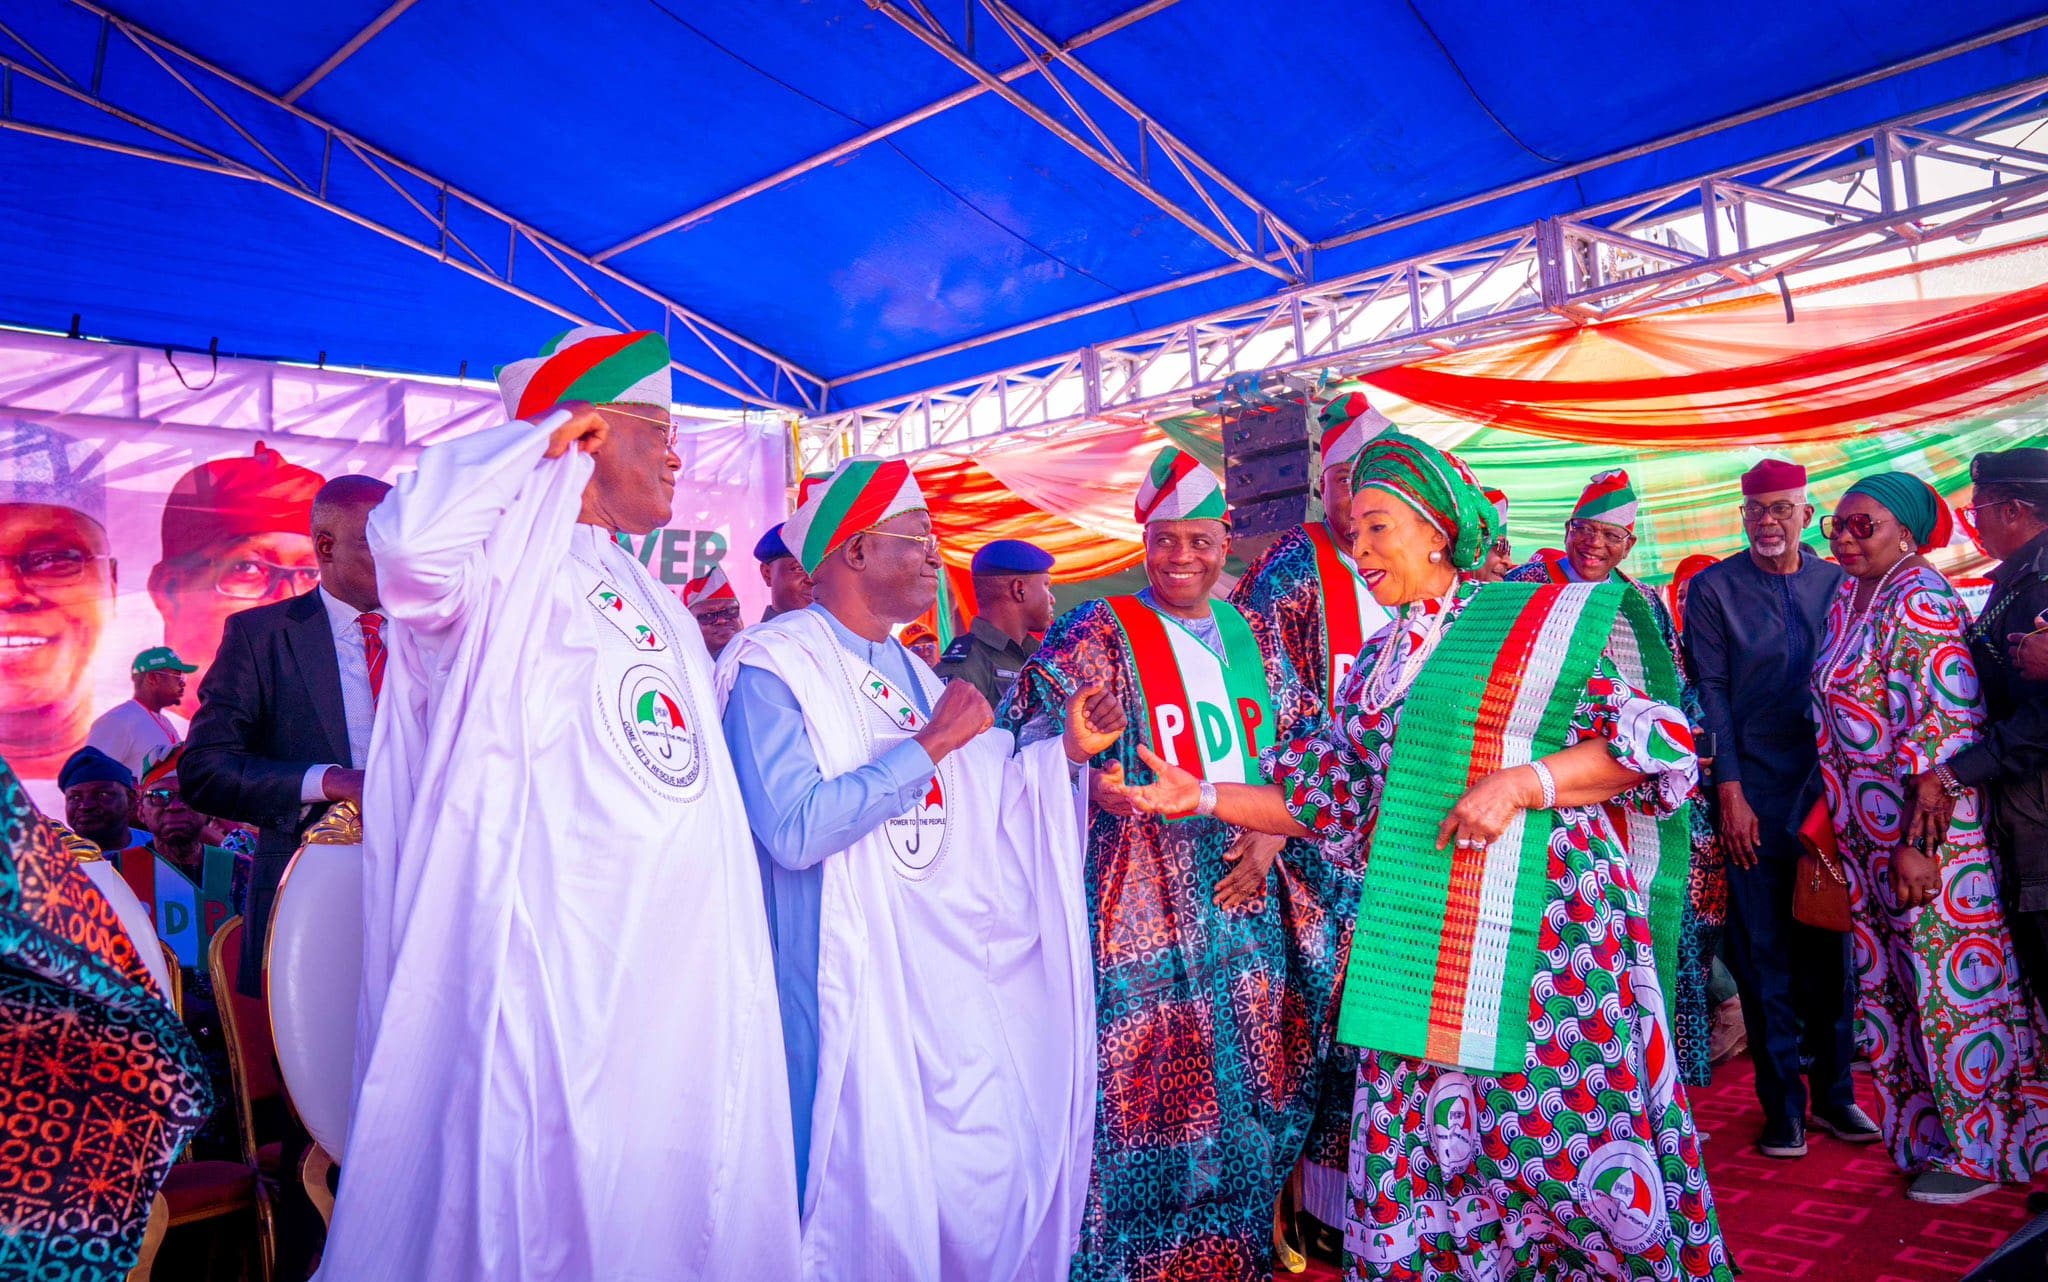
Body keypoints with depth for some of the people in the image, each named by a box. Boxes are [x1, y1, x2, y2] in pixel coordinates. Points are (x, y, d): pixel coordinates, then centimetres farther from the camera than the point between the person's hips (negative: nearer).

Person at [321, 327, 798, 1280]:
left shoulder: (653, 601, 21)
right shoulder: (511, 561, -3)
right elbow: (412, 542, -27)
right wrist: (544, 436, -15)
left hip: (678, 952, 8)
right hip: (561, 946, -8)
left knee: (665, 1179, 13)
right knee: (552, 1198, -1)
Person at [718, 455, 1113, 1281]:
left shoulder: (912, 672, 14)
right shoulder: (773, 664, -11)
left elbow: (972, 804, 17)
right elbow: (795, 829, -23)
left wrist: (1067, 750, 7)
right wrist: (931, 743, -18)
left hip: (951, 976, 7)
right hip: (849, 979, -7)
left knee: (995, 1170, 10)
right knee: (869, 1190, 1)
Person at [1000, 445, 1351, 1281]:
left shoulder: (1253, 636, 13)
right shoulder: (1102, 633, -2)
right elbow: (1045, 735, -12)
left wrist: (1270, 841, 0)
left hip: (1249, 892, 5)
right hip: (1149, 904, -4)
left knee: (1247, 1075, 11)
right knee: (1152, 1088, -3)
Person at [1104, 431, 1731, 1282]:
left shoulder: (1547, 617, 2)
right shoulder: (1377, 664, 18)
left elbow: (1659, 743, -2)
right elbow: (1328, 798, 17)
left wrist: (1524, 779, -15)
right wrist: (1204, 797, 8)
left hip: (1545, 939, -4)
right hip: (1418, 952, 5)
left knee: (1583, 1164, -1)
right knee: (1417, 1179, 6)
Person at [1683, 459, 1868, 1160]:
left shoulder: (1837, 583, 7)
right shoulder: (1713, 587, -1)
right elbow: (1710, 692, -4)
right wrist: (1730, 791, -9)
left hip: (1827, 787, 3)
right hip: (1754, 793, -2)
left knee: (1831, 943, 9)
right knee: (1764, 952, 2)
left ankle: (1833, 1091, 23)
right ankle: (1783, 1102, 12)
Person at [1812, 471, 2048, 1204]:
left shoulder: (1919, 600, -13)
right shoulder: (1849, 600, 12)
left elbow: (1945, 726, -19)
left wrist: (1919, 841, -22)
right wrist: (1837, 826, 14)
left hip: (1928, 832, -8)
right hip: (1872, 840, 8)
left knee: (1950, 982, 1)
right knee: (1894, 982, 13)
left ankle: (1980, 1150, 16)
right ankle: (1931, 1135, 27)